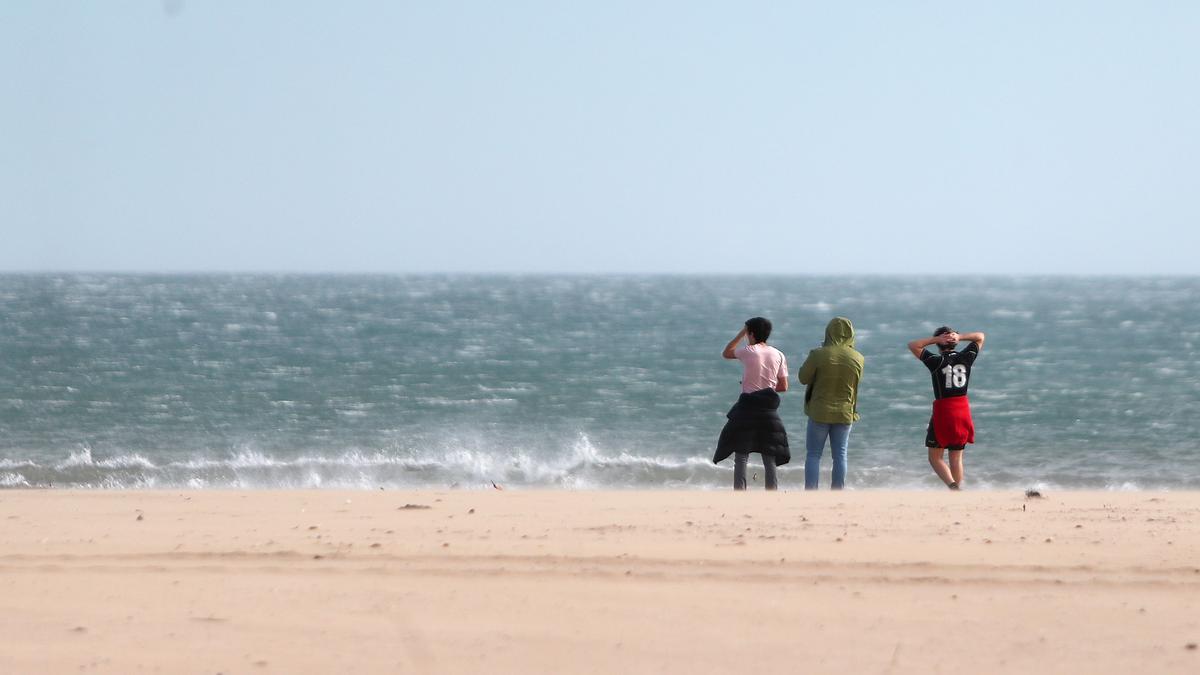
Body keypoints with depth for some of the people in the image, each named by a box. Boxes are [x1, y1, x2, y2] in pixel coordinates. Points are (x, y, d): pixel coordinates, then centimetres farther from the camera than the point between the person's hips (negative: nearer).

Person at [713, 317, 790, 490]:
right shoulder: (779, 355, 3)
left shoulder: (747, 352, -7)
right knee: (770, 460, 7)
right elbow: (783, 386, 6)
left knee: (741, 457, 2)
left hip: (747, 406, -3)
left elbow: (726, 353, 12)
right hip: (769, 410, 3)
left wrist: (741, 333, 15)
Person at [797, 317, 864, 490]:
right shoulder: (857, 359, -5)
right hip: (845, 413, 3)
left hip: (820, 411, -3)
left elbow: (804, 378, -5)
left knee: (813, 455, 5)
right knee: (840, 455, 9)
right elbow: (855, 383, 7)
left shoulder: (819, 354, -15)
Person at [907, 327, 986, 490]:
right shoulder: (966, 358, 1)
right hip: (963, 411, 4)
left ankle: (952, 484, -18)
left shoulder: (936, 361, -8)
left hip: (942, 412, -4)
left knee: (935, 457, 4)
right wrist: (960, 337, 0)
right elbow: (980, 337, 17)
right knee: (956, 458, 13)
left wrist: (935, 339, -6)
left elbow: (912, 345, -2)